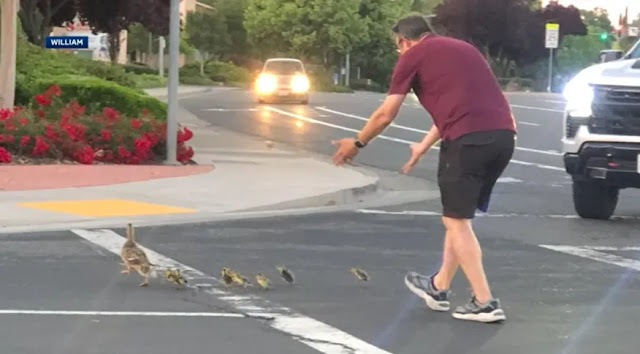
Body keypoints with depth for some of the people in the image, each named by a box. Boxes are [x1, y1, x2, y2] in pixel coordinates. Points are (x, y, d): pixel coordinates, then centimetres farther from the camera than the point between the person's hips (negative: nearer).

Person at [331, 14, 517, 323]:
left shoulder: (413, 56, 9)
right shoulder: (461, 48, 29)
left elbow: (386, 114, 11)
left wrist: (357, 143, 27)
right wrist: (423, 147, 49)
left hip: (469, 138, -7)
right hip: (503, 135, 7)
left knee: (456, 220, 4)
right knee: (458, 216, 20)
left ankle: (485, 303, 0)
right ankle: (439, 287, 32)